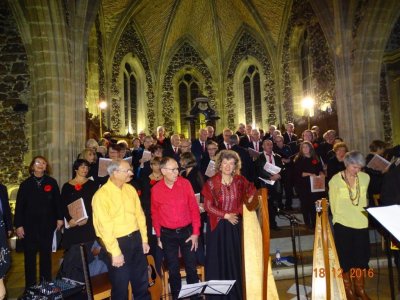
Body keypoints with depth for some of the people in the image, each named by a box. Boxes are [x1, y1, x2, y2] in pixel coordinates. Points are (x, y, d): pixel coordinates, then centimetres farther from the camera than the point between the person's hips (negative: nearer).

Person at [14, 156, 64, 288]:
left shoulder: (52, 182, 0)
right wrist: (18, 225, -3)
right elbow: (19, 205, 0)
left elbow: (57, 201, 2)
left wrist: (59, 218, -2)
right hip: (30, 225, 0)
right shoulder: (26, 184, 1)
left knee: (46, 254, 10)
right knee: (30, 255, 6)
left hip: (47, 225, 0)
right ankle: (30, 286, 19)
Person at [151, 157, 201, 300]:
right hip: (168, 234, 0)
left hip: (187, 231, 0)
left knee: (191, 267, 11)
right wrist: (158, 236, 7)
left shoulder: (185, 183, -8)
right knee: (173, 269, 14)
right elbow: (155, 214, 3)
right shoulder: (156, 189, -8)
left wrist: (195, 232, -5)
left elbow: (194, 208, -4)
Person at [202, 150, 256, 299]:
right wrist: (226, 215, -15)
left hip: (235, 225, 3)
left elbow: (250, 194, 14)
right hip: (217, 226, -2)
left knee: (235, 259, 11)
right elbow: (208, 206, -11)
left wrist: (251, 198, -8)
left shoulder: (240, 181, -3)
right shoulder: (212, 183, -11)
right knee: (218, 260, 6)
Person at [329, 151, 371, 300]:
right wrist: (339, 217, 3)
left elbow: (364, 198, 12)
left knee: (361, 256, 13)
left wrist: (361, 214, 15)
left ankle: (360, 288, 33)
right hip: (343, 224, -3)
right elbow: (333, 203, -2)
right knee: (345, 257, 10)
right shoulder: (335, 180, -11)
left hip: (361, 223, 3)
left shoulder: (365, 177, -3)